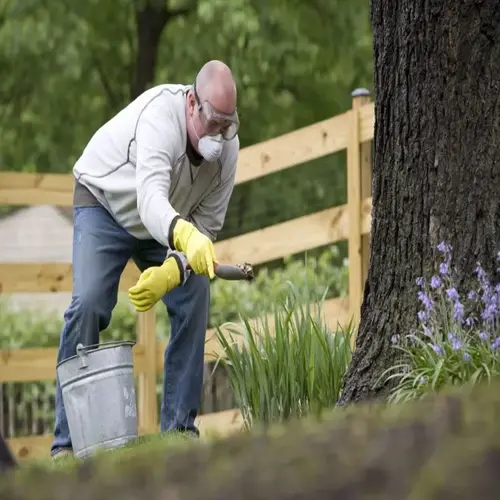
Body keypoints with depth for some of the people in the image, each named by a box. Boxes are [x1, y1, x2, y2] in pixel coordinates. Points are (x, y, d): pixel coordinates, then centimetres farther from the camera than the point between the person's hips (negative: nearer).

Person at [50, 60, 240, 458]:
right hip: (104, 203, -5)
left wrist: (170, 273, -29)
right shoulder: (161, 115, -39)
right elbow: (150, 200, -54)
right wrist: (185, 236, -74)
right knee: (88, 303, -22)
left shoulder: (228, 147, -21)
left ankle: (178, 428, -2)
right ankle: (68, 441, -19)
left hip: (171, 224, 5)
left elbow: (207, 225, -13)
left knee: (194, 303, -10)